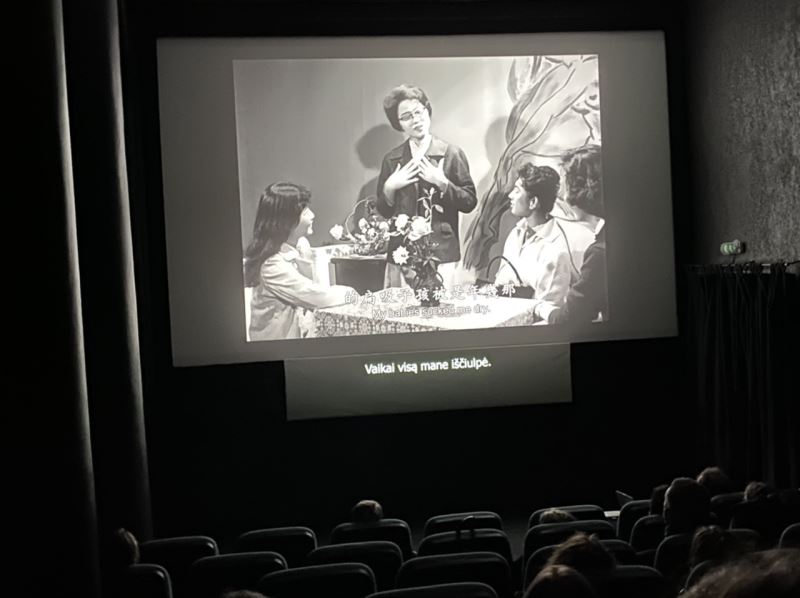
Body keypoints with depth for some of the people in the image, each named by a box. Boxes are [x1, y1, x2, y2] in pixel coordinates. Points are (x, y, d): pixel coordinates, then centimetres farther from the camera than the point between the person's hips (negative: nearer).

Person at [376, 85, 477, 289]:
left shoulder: (451, 153, 4)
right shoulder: (391, 160, 12)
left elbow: (470, 202, 3)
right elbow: (383, 211, 16)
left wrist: (442, 183, -9)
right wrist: (389, 187, -1)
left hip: (441, 251, -3)